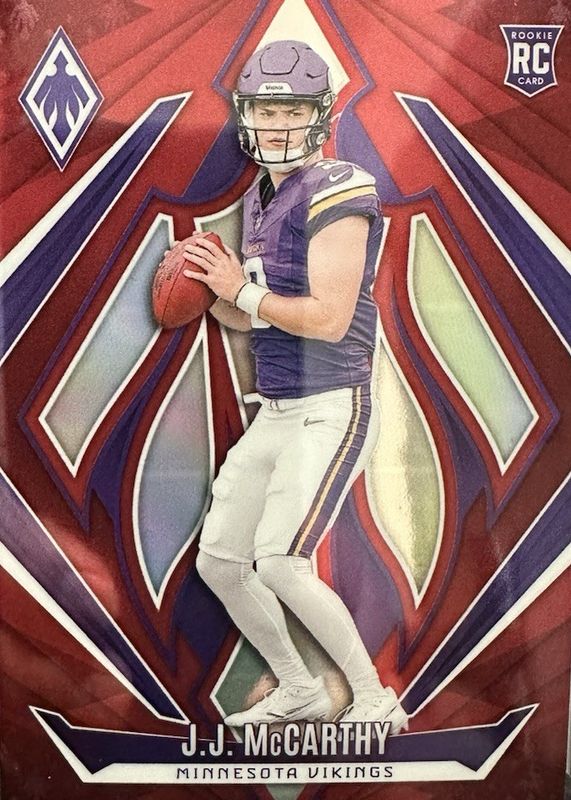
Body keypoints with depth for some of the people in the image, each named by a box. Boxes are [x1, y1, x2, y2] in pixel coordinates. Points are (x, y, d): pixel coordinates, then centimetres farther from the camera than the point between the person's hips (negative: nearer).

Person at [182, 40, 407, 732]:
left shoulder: (335, 191, -12)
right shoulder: (260, 199, 14)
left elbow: (329, 319, -22)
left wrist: (241, 289, -12)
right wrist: (211, 294, 0)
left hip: (332, 411, -9)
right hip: (275, 413, 9)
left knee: (280, 563, -16)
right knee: (218, 562, 12)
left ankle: (376, 702, 9)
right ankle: (298, 690, 32)